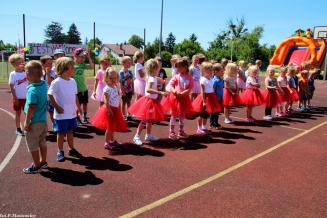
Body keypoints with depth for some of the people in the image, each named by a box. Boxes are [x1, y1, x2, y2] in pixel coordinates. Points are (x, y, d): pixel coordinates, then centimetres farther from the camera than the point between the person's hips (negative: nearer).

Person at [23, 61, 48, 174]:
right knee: (42, 142, 21)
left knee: (32, 144, 9)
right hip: (43, 120, 8)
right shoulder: (44, 84, -4)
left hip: (34, 122, -8)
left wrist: (26, 122, -16)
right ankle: (43, 162, 35)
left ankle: (36, 166, 20)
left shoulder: (32, 90, -25)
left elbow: (31, 108, -24)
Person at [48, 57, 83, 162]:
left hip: (72, 113, 6)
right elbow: (50, 95, -14)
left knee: (70, 131, 17)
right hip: (61, 114, -6)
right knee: (61, 133, 7)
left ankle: (72, 149, 30)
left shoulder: (73, 81, 5)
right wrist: (57, 107, -16)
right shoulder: (57, 82, -15)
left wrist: (78, 107, 10)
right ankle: (60, 152, 20)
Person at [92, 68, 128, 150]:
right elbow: (106, 101, -19)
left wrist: (119, 109, 13)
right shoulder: (107, 89, -15)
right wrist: (109, 111, -21)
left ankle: (112, 140, 32)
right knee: (110, 127, -2)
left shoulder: (116, 87, 9)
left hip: (115, 109, 8)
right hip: (110, 109, -8)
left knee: (113, 126, 18)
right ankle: (107, 143, 9)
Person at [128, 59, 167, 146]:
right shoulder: (152, 79, -23)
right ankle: (137, 136, 6)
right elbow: (148, 89, -39)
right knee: (144, 120, -4)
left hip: (153, 101, 10)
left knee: (150, 119, 19)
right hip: (149, 100, -10)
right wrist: (160, 92, -43)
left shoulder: (153, 77, 4)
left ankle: (148, 135, 32)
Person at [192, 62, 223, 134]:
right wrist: (204, 101, -22)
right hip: (205, 97, -8)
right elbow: (202, 92, -18)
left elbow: (212, 90, 15)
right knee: (202, 115, 1)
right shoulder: (203, 80, -15)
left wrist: (214, 99, 15)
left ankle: (204, 127, 27)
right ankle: (199, 129, 11)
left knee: (207, 114, 15)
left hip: (211, 98, 8)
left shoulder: (211, 80, 9)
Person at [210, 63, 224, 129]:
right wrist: (215, 98, -19)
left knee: (217, 111, 16)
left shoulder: (221, 80, 7)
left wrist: (221, 98, 15)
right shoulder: (215, 80, -19)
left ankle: (216, 123, 27)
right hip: (216, 99, -8)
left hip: (219, 99, 8)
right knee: (214, 111, 3)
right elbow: (213, 90, -20)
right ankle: (212, 124, 14)